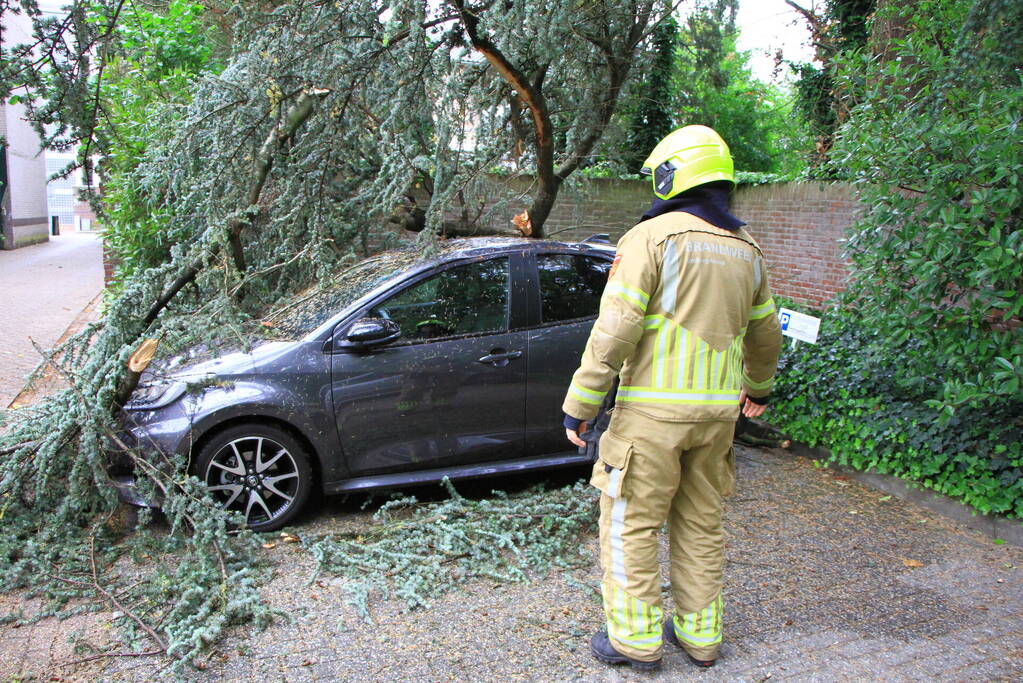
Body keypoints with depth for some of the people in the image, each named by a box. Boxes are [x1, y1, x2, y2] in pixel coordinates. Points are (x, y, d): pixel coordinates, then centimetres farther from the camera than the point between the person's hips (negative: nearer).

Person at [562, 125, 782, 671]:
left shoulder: (652, 237, -10)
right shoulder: (745, 249, 11)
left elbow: (615, 330, -16)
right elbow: (765, 333, 21)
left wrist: (580, 405, -11)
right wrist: (758, 387, 38)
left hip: (654, 409, -6)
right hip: (718, 411, 7)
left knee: (630, 523, 7)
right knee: (701, 525, 17)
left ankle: (637, 639, 16)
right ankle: (700, 635, 28)